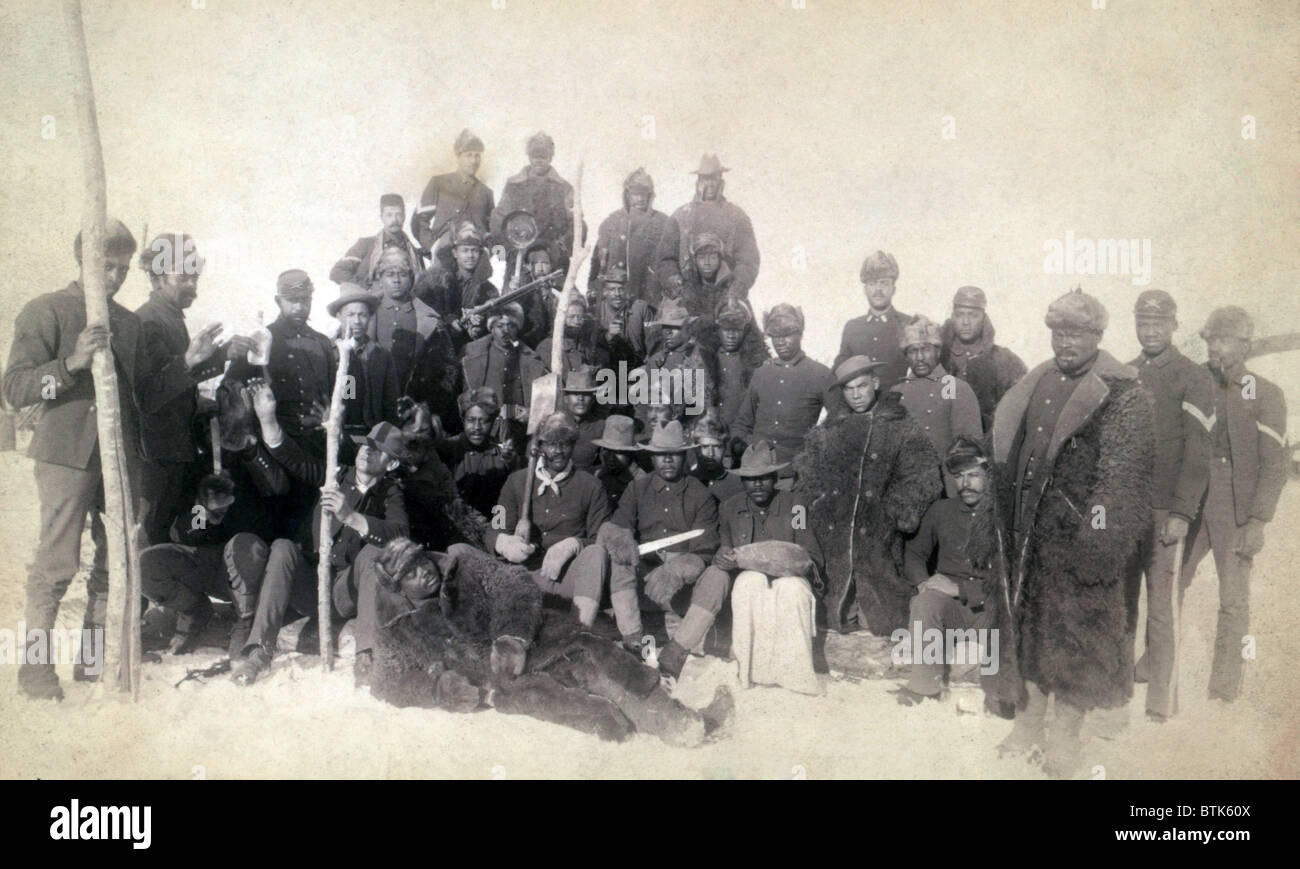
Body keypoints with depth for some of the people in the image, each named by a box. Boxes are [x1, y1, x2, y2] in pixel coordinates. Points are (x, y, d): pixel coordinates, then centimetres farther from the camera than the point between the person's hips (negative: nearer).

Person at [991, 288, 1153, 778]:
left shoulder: (1122, 394, -8)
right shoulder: (1037, 384, 10)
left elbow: (1125, 473, -12)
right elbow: (1012, 448, 18)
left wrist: (1103, 541, -18)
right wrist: (1011, 513, 12)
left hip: (1080, 533, -6)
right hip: (1031, 530, 6)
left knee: (1076, 633, 2)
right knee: (1030, 623, 13)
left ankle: (1064, 737, 14)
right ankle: (1030, 722, 26)